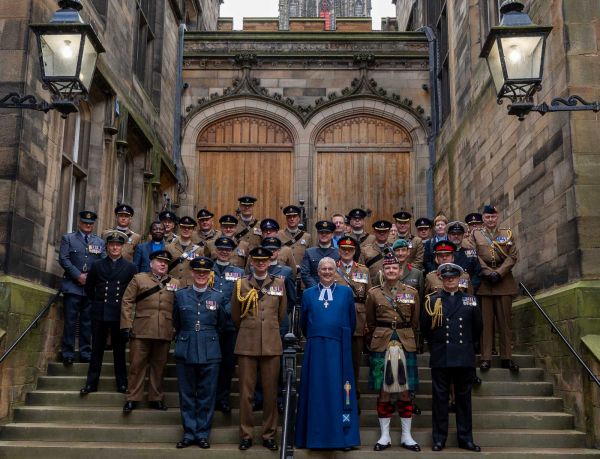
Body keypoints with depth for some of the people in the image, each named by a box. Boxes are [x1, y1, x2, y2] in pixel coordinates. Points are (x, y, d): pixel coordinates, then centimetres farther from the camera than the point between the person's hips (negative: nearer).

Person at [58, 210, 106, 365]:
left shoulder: (100, 242, 16)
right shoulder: (68, 238, 9)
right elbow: (63, 259, -3)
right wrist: (78, 275, -12)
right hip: (72, 286, -2)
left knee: (87, 321, 4)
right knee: (71, 321, -3)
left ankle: (85, 352, 10)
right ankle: (68, 353, 3)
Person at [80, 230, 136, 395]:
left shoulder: (130, 267, 4)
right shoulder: (97, 265, 8)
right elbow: (89, 288, 16)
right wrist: (97, 302, 10)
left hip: (120, 314, -1)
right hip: (100, 314, 1)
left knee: (119, 350, 5)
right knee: (97, 349, 5)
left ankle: (122, 384, 12)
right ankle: (91, 384, 10)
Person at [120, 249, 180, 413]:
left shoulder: (175, 283, 13)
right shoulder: (138, 279, 6)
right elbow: (127, 302, 1)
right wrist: (126, 325, -7)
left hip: (165, 333, 2)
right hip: (141, 331, -2)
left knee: (159, 366, 9)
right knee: (137, 365, 3)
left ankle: (155, 398, 19)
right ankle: (133, 398, 12)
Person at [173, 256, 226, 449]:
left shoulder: (218, 296, 3)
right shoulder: (180, 295, 3)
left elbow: (221, 324, 11)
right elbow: (176, 323, 13)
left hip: (210, 352, 0)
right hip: (185, 351, 1)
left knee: (207, 395, 4)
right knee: (187, 394, 6)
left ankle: (202, 434, 15)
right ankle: (189, 433, 17)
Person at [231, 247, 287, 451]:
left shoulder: (279, 283, 7)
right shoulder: (241, 284, 4)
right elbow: (235, 316, 12)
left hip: (271, 344, 1)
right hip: (247, 344, -1)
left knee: (271, 392, 4)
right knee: (246, 391, 2)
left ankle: (269, 434, 15)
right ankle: (245, 434, 13)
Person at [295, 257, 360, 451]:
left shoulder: (346, 292, 6)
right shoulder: (308, 293, 9)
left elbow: (352, 322, 10)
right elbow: (303, 323, 15)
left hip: (338, 349, -1)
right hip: (315, 349, 1)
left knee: (339, 391, 1)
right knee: (316, 391, 4)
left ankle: (342, 437, 7)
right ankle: (315, 437, 11)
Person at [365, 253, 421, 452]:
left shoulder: (412, 292, 5)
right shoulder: (373, 293, 3)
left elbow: (415, 322, 12)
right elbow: (370, 323, 10)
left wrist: (406, 339, 13)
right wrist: (374, 343, 10)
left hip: (405, 345, 1)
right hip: (381, 345, -1)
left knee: (405, 390, 5)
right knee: (383, 390, 3)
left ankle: (407, 436, 14)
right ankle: (385, 436, 12)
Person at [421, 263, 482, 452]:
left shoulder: (470, 300, 7)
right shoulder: (432, 300, 2)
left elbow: (477, 328, 14)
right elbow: (425, 328, 5)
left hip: (465, 358, 2)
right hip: (440, 358, -1)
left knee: (464, 397, 8)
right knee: (440, 398, 4)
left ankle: (465, 438, 17)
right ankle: (439, 438, 12)